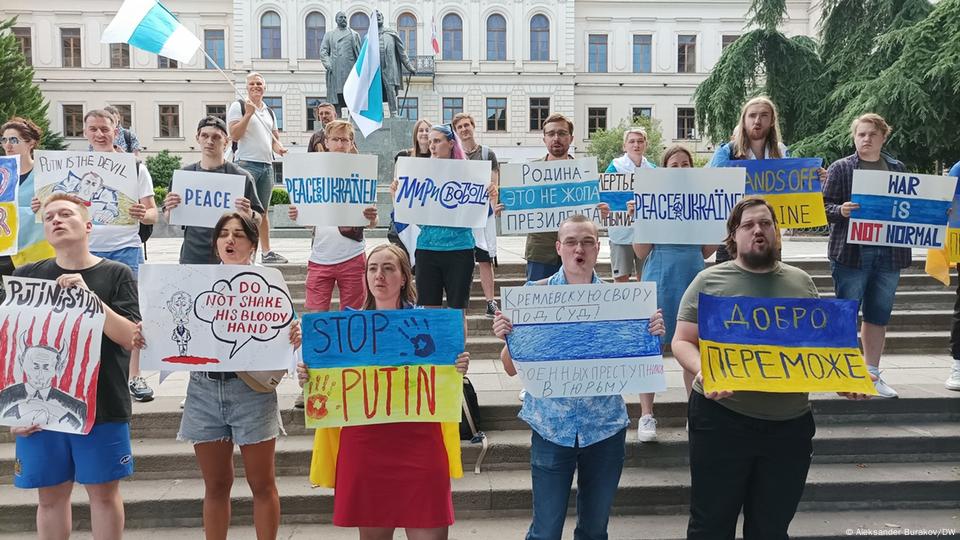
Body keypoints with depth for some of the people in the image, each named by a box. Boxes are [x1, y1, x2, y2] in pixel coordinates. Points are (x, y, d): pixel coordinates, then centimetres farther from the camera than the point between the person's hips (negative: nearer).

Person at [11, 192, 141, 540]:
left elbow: (131, 339, -9)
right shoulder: (26, 275, 5)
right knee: (51, 495, 12)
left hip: (102, 407, -2)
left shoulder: (116, 274, -1)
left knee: (104, 492, 8)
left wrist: (87, 295, -18)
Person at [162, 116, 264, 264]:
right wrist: (169, 209, -8)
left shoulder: (241, 177, 0)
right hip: (192, 257, 2)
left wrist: (249, 214, -20)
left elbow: (258, 220, 2)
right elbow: (169, 220, 15)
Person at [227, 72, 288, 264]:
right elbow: (234, 135, -9)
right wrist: (248, 113, -13)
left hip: (267, 165, 6)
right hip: (246, 164, -6)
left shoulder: (269, 112, 21)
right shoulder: (238, 106, 2)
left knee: (263, 210, 10)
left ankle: (267, 252, 14)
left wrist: (279, 148, 4)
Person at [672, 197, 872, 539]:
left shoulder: (801, 283, 11)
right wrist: (703, 372, -21)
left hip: (790, 425, 3)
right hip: (722, 419, -3)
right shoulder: (709, 280, 0)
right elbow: (683, 341, -2)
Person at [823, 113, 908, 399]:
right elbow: (825, 206, -2)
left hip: (889, 253, 4)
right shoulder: (840, 168, 2)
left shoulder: (898, 168, 13)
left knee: (879, 316, 10)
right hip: (851, 252, -4)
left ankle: (872, 374, 21)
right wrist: (841, 210, -22)